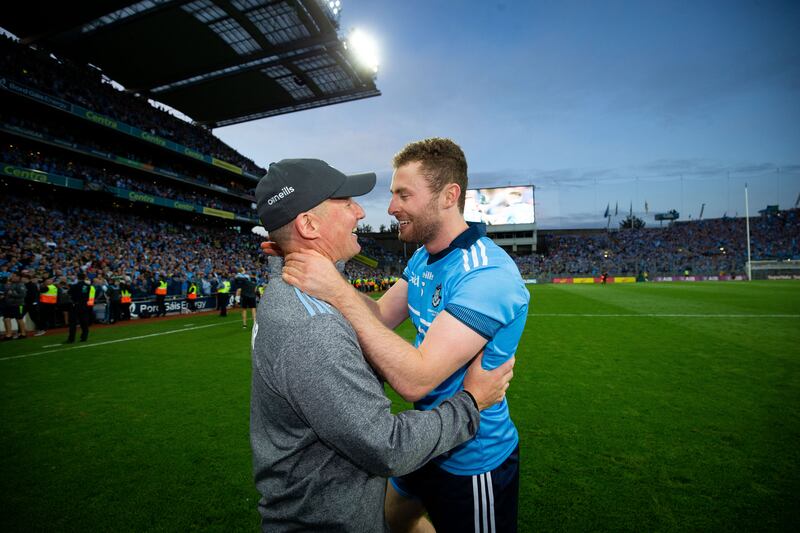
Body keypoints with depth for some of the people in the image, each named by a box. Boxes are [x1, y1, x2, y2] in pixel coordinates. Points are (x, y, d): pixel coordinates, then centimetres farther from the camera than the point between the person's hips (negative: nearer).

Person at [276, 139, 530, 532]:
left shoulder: (487, 274, -31)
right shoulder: (424, 257, 0)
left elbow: (415, 380, -35)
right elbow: (381, 316, -1)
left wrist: (339, 292, -34)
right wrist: (319, 265, -12)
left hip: (472, 462, -8)